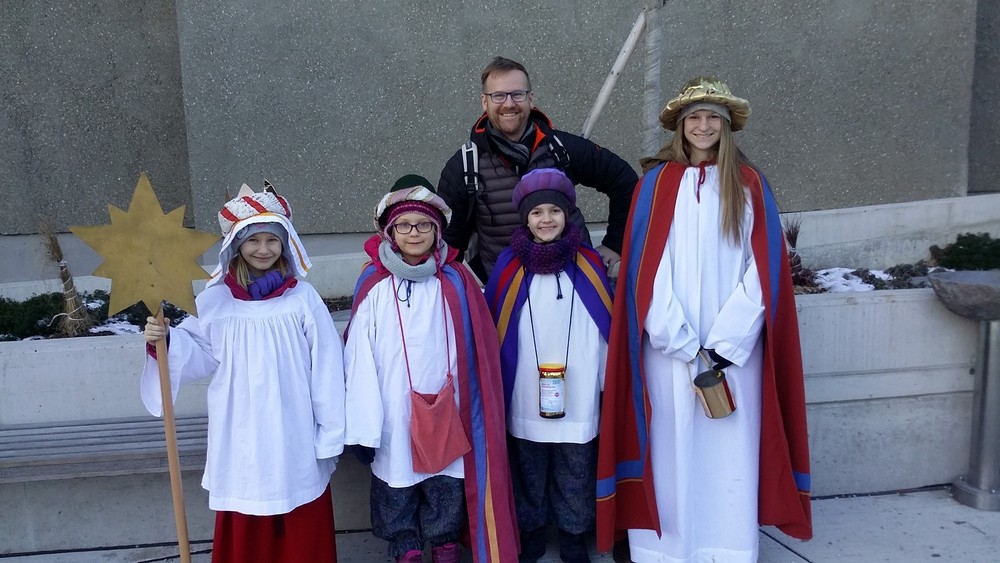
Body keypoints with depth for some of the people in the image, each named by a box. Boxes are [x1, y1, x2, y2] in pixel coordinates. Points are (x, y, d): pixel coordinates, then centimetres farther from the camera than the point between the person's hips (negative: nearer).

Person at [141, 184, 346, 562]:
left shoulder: (303, 298, -4)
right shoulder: (215, 299, 0)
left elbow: (326, 369, -4)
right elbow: (200, 356, 8)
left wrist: (329, 433, -4)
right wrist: (166, 340, -12)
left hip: (293, 436, -1)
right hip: (241, 436, 1)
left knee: (302, 531, 12)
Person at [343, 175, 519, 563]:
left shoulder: (457, 282, -2)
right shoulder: (373, 286, -5)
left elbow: (477, 352, 1)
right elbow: (360, 359, -5)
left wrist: (473, 411, 1)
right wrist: (362, 426, -7)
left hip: (446, 414, 1)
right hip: (395, 417, 0)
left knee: (448, 488, 14)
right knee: (396, 488, 14)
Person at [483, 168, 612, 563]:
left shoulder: (589, 262, 0)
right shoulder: (509, 266, -1)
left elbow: (608, 325, 4)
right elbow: (493, 329, 2)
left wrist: (608, 380, 4)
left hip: (579, 396, 0)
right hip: (526, 398, 0)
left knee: (575, 475, 11)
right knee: (529, 472, 14)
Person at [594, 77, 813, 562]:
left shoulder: (750, 185, 6)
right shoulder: (656, 183, 3)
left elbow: (763, 269, -1)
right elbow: (647, 268, -3)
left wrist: (724, 343, -10)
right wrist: (684, 343, -10)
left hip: (734, 347, 1)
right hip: (669, 348, 0)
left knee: (730, 449, 5)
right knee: (671, 446, 4)